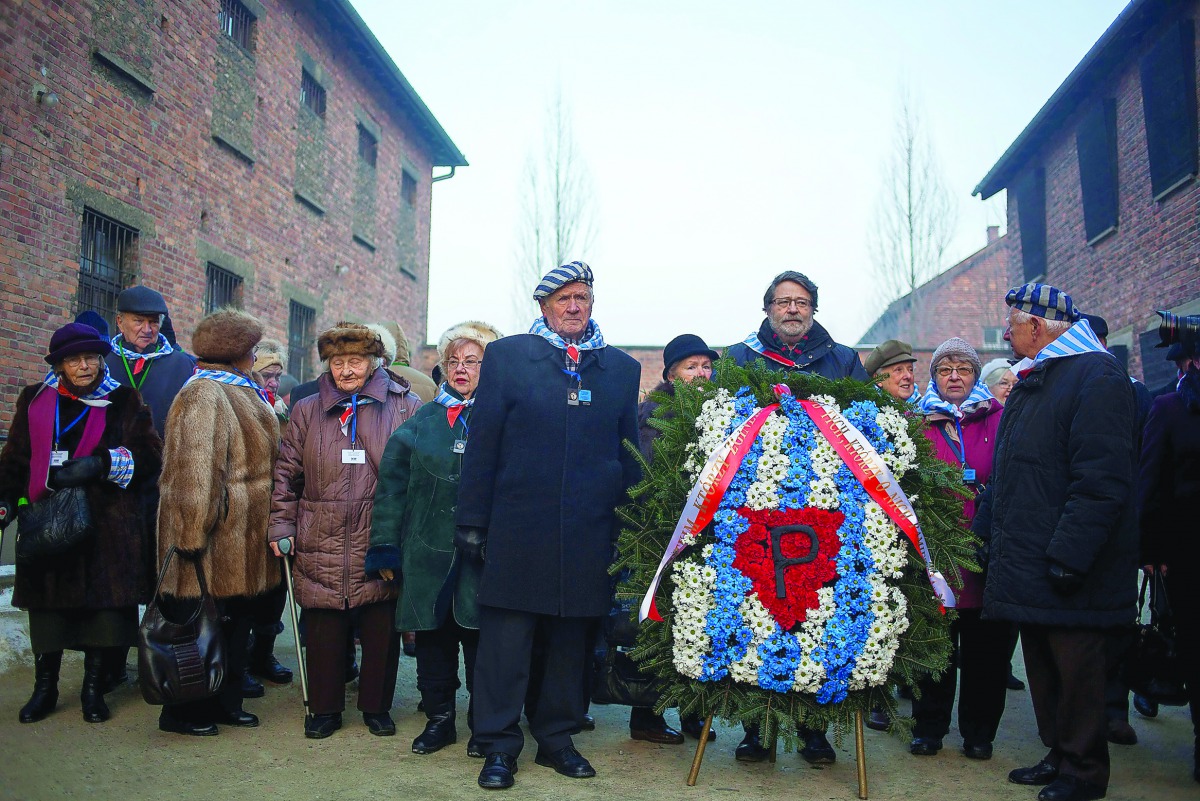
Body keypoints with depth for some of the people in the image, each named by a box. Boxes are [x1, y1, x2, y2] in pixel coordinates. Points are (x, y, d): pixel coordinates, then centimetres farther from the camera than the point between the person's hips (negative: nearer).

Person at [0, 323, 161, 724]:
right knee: (47, 605, 5)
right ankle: (44, 688, 23)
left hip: (108, 525, -2)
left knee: (103, 604, 1)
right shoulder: (35, 400, 12)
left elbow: (149, 457, -3)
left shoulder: (124, 401, 5)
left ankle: (93, 689, 17)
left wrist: (102, 463, -16)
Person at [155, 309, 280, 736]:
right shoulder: (204, 395, -15)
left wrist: (274, 527, 17)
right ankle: (184, 712, 16)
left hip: (243, 536, 10)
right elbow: (194, 471, -23)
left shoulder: (244, 393, 16)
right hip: (218, 534, -10)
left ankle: (226, 702, 28)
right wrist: (193, 533, -25)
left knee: (238, 618, 16)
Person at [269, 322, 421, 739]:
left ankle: (377, 707, 23)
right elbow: (286, 473, 13)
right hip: (321, 543, 2)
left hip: (381, 543, -1)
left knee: (381, 630, 6)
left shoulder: (405, 408, 4)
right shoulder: (307, 411, 12)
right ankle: (324, 709, 23)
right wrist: (282, 526, 5)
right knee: (324, 630, 7)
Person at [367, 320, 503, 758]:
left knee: (480, 639, 4)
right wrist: (386, 547, 3)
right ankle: (439, 718, 27)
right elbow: (392, 486, 8)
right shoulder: (422, 421, 10)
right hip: (428, 552, 3)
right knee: (433, 638, 10)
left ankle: (483, 726, 20)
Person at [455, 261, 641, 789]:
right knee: (506, 640, 3)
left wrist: (629, 528, 9)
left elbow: (628, 453, 13)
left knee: (571, 640, 12)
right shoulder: (507, 355, 4)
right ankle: (500, 746, 16)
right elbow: (482, 443, 1)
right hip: (517, 528, -2)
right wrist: (472, 521, -2)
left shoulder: (622, 368, 11)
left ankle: (556, 737, 27)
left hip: (590, 534, 2)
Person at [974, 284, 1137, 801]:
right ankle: (1059, 755, 29)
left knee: (1075, 668, 2)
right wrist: (986, 530, 18)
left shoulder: (1096, 376, -13)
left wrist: (1068, 556, -24)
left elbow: (1102, 479, -21)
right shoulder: (1030, 381, 17)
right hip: (1025, 561, 9)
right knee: (1041, 665, 16)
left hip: (1067, 568, -9)